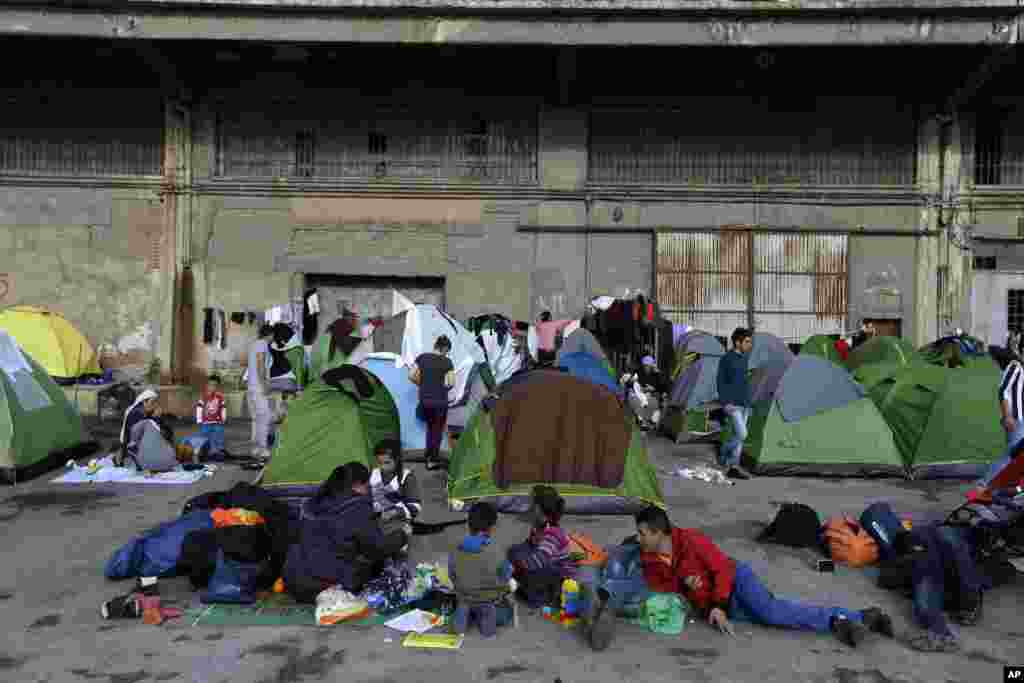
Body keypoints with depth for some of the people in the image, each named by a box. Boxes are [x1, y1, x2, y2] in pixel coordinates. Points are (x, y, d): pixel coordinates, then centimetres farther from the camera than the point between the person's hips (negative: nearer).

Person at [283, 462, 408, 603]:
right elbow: (379, 548, -9)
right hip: (331, 588, -7)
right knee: (377, 559, 8)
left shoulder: (314, 503, 8)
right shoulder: (357, 508, -12)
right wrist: (401, 536, 9)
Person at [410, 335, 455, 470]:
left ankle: (429, 455, 26)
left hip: (424, 399, 3)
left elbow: (411, 376, -1)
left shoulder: (422, 357, 1)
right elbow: (451, 383, -10)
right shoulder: (447, 362, -7)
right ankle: (433, 460, 15)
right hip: (440, 400, -3)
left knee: (430, 427, 24)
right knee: (437, 430, 11)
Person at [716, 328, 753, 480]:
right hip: (733, 405, -7)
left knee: (738, 436, 6)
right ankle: (723, 454, 8)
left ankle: (733, 467, 12)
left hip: (744, 404, 7)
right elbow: (721, 382, -10)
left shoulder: (744, 359, 12)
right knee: (741, 434, -15)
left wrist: (748, 402, 20)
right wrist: (725, 402, -16)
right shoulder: (726, 359, -10)